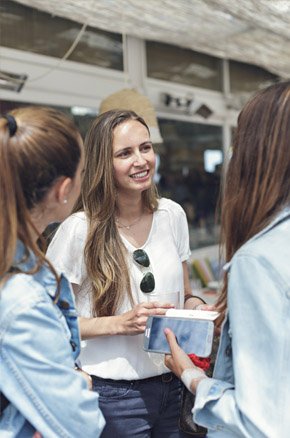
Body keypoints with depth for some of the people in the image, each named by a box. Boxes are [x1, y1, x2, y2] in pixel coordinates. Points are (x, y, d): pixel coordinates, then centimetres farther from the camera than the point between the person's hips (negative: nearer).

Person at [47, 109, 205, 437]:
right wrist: (120, 323, -22)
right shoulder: (79, 229, -15)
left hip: (171, 386, 5)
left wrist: (197, 309, -9)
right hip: (113, 394, -5)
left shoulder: (172, 215, 0)